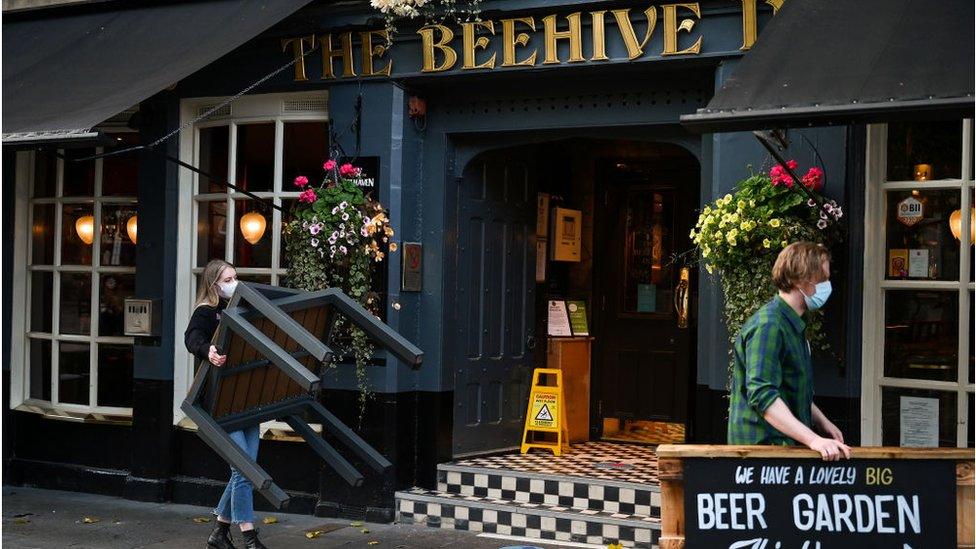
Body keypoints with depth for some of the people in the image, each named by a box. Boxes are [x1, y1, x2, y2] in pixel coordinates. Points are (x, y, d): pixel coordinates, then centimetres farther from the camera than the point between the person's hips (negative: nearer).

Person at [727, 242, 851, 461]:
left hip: (788, 443, 9)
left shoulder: (793, 327, 17)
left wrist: (821, 422, 17)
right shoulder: (768, 326, -17)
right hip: (763, 444, -9)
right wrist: (813, 440, -31)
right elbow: (762, 395, -27)